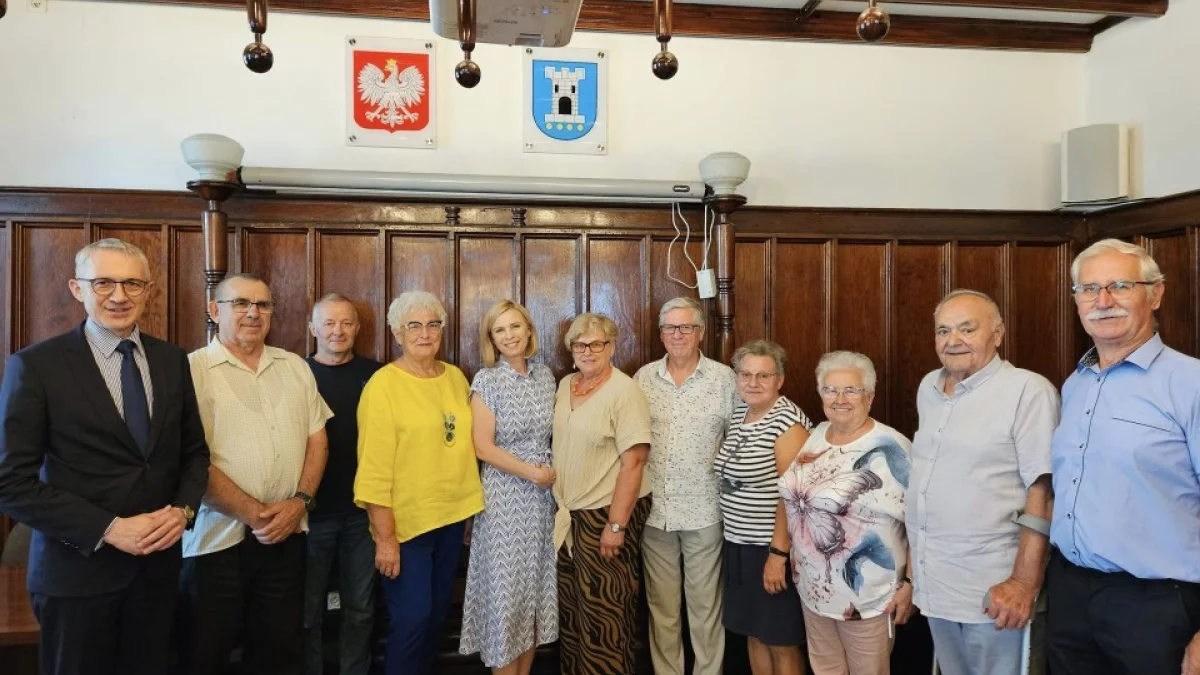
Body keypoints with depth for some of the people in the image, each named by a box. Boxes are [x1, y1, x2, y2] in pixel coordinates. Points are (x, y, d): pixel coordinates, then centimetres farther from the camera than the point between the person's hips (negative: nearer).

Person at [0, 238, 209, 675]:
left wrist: (183, 509, -9)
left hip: (158, 563, 4)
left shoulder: (172, 360, 2)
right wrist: (109, 529, -19)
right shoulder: (35, 366, -10)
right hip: (78, 568, -4)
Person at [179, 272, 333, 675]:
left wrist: (300, 501, -6)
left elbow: (316, 439, 9)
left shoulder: (296, 367, 10)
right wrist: (252, 513, -13)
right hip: (217, 538, -4)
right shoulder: (194, 369, -6)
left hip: (286, 536, 4)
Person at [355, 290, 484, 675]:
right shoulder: (383, 385, -12)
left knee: (438, 613, 17)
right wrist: (385, 537, -16)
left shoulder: (456, 377, 6)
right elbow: (375, 467, -15)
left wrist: (470, 505, 9)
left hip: (453, 515, 6)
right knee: (412, 618, -3)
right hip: (407, 521, -6)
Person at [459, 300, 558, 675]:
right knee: (506, 588, 2)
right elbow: (483, 447, -13)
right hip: (505, 496, -5)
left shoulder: (545, 375, 6)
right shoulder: (487, 380, -9)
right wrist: (531, 472, -14)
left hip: (543, 495, 5)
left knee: (536, 585, 12)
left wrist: (552, 471, 0)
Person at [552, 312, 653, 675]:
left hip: (607, 513, -7)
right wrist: (561, 505, 13)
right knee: (570, 604, 18)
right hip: (569, 512, 7)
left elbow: (633, 462, -19)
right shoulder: (565, 385, 7)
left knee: (603, 610, 4)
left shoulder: (624, 391, -16)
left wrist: (616, 524, -20)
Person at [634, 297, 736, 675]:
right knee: (661, 603, 14)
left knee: (705, 602, 9)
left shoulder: (723, 378, -3)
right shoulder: (644, 378, 3)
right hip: (654, 509, 2)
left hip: (704, 510, -2)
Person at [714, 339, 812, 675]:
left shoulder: (788, 422, -17)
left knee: (781, 643, 6)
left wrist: (778, 553, -22)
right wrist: (734, 535, 15)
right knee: (754, 634, 17)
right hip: (739, 544, 8)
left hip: (773, 549, -7)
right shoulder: (739, 413, 8)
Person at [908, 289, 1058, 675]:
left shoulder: (1027, 390, -13)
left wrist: (1024, 583, -20)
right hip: (933, 583, 7)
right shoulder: (928, 388, 8)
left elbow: (1042, 491, -17)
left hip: (992, 589, -6)